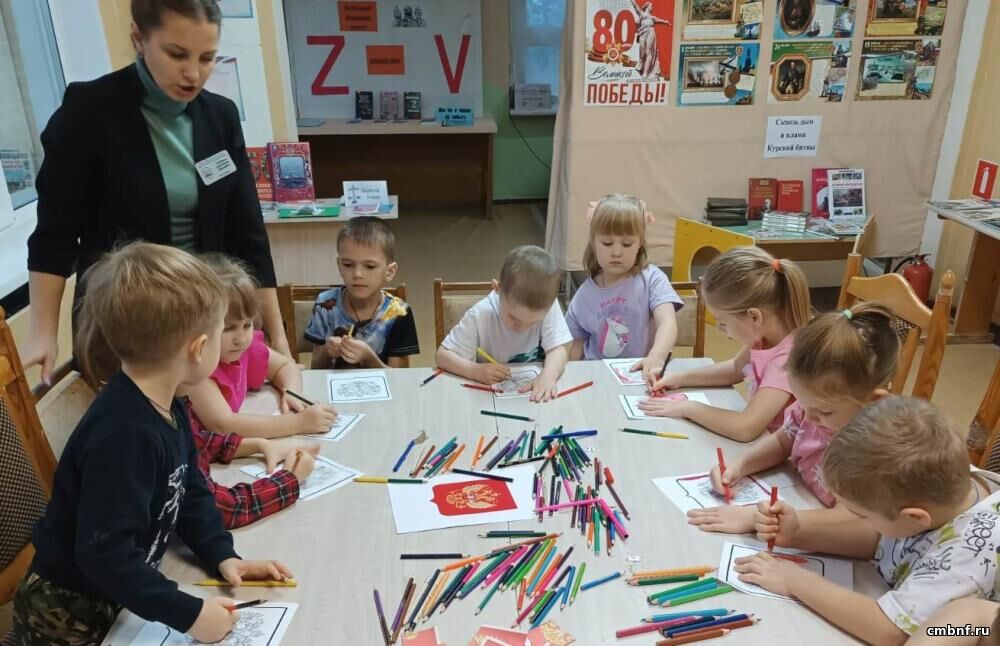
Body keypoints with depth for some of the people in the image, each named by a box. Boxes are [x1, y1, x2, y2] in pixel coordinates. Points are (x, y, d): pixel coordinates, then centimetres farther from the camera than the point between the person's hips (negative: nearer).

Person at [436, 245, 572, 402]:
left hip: (538, 392, 0)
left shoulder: (548, 306, -14)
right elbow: (443, 356, -13)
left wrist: (549, 376, -36)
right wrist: (477, 371, -29)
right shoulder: (481, 315, -17)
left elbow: (559, 348, -16)